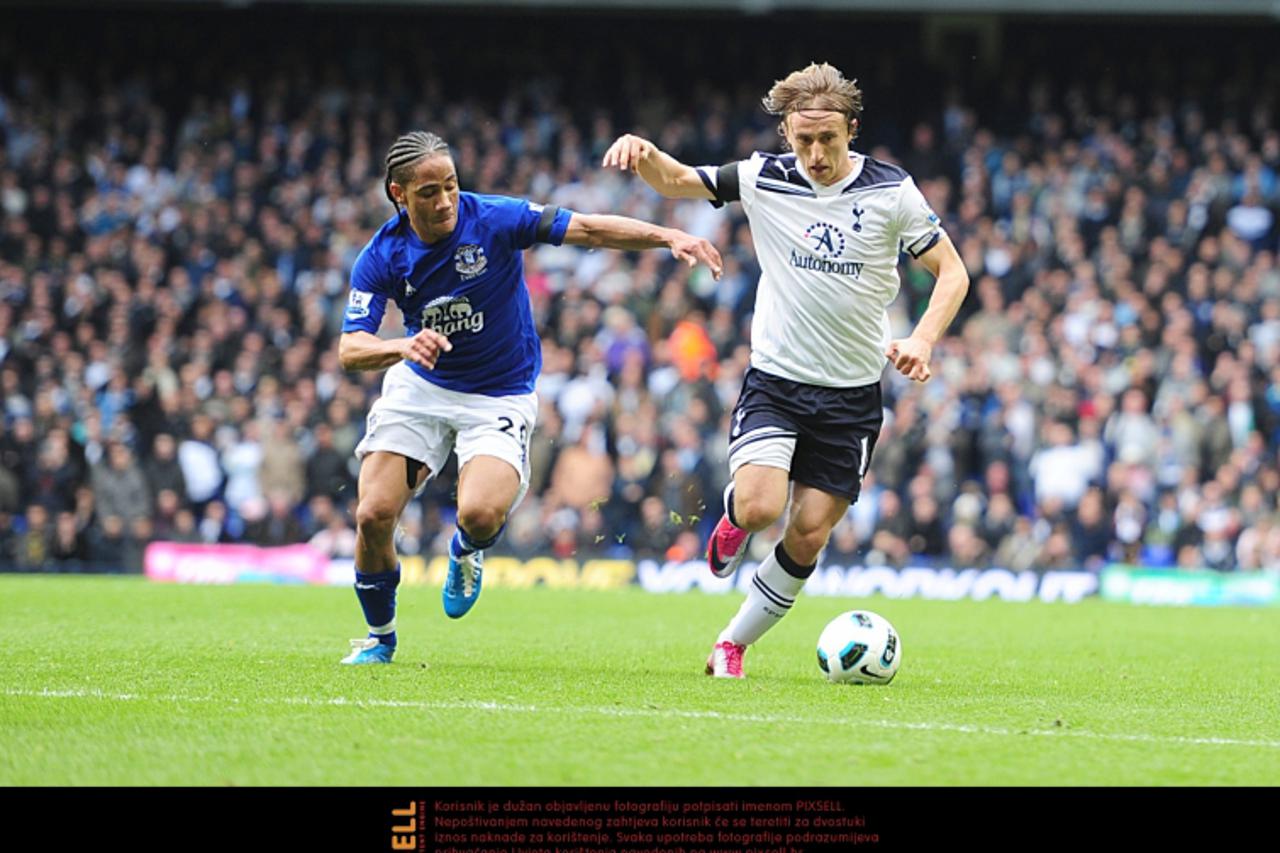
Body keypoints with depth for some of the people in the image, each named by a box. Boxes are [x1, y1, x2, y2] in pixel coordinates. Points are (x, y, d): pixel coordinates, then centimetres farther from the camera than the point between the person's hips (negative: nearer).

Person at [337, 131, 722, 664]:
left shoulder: (496, 220, -19)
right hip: (420, 385, 2)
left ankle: (466, 554, 14)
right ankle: (379, 636, 16)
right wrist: (402, 347, -40)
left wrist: (668, 237, -34)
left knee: (479, 514, -26)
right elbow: (350, 351, -18)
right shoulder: (381, 256, -12)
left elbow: (589, 230, -20)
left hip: (500, 395, -2)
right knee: (373, 515, -11)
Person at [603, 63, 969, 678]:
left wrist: (923, 339, -17)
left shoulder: (891, 190, -6)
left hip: (853, 395, 0)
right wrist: (644, 152, -22)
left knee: (808, 535, -2)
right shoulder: (763, 179, -4)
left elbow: (951, 270, 0)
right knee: (761, 506, -23)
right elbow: (674, 182, 2)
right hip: (775, 379, 0)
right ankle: (734, 518, 16)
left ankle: (733, 644, 18)